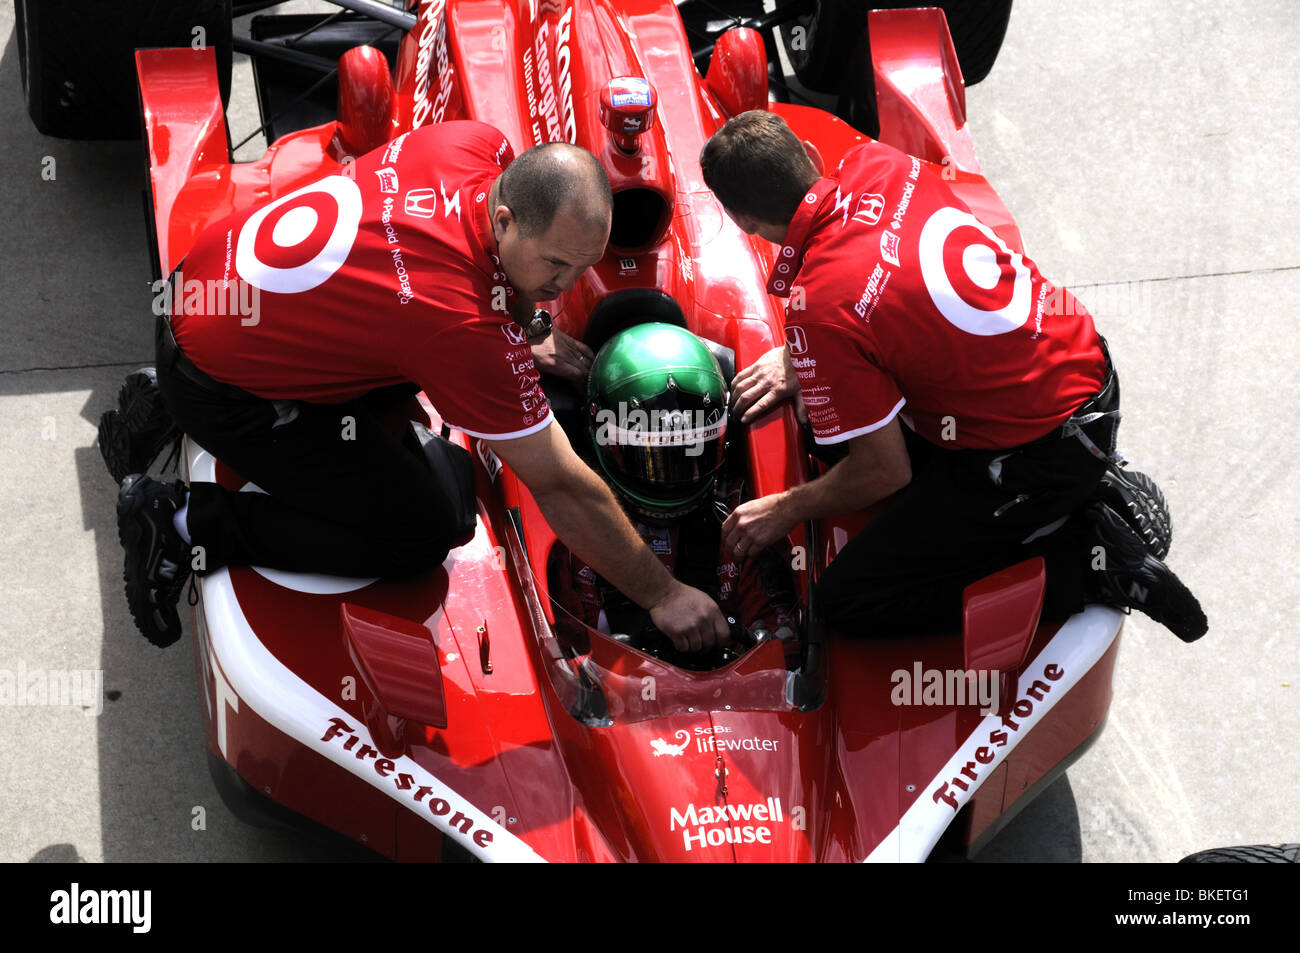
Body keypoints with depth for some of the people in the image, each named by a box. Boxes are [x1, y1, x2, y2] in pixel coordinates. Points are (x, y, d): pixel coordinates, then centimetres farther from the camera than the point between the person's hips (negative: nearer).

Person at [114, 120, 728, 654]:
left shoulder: (480, 145, -14)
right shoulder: (470, 330, -32)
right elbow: (559, 487, -22)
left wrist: (528, 334, 13)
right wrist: (662, 595, -13)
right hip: (222, 385, -8)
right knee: (418, 534, -6)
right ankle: (187, 525, -1)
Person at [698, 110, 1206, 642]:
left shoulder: (817, 308, -25)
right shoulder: (876, 164, -4)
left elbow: (884, 473, -14)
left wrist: (786, 511, 3)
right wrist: (801, 362, 19)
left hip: (1038, 453, -8)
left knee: (846, 602, 0)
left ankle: (1095, 566, -3)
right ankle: (1093, 489, 15)